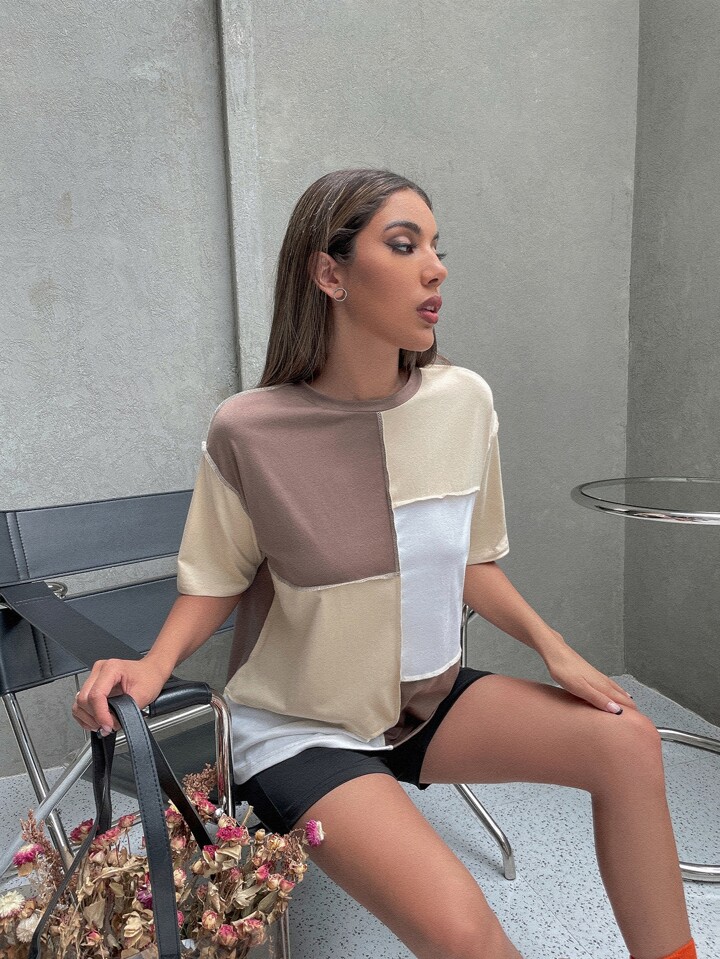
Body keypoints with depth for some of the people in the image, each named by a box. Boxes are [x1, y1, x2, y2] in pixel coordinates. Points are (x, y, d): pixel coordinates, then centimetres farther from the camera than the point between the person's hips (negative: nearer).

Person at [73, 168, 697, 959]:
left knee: (628, 741, -10)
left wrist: (553, 649, -3)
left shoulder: (464, 401, -7)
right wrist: (153, 666, -22)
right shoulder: (248, 431, -19)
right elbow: (215, 582, -5)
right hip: (298, 731, -4)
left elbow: (469, 559, 6)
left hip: (428, 698, 5)